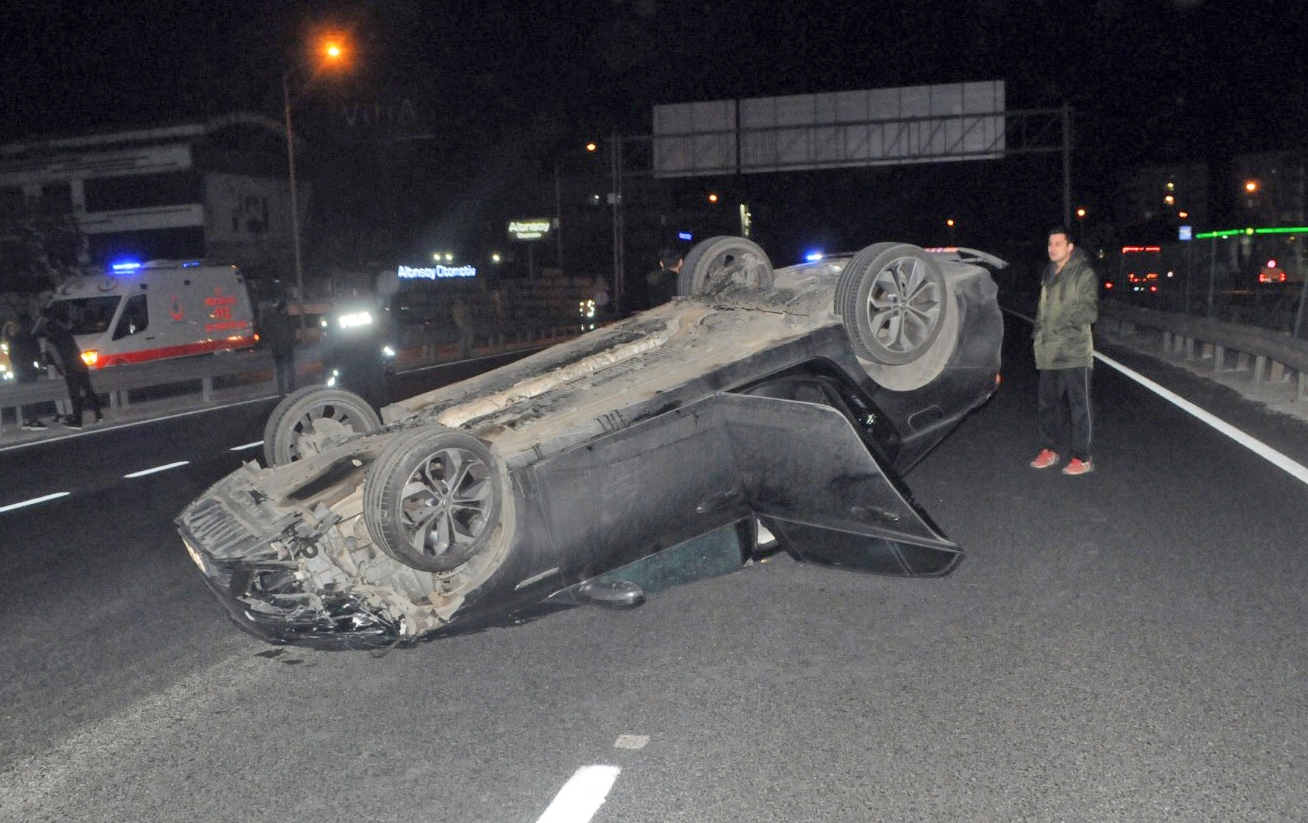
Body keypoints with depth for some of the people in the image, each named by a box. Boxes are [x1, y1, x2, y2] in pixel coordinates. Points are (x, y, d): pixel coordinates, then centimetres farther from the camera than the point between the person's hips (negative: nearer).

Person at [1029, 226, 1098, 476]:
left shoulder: (1084, 274, -7)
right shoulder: (1048, 274, 16)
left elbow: (1090, 312, -13)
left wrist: (1064, 320, -21)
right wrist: (1039, 335, 13)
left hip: (1074, 354, -7)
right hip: (1049, 353, 7)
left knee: (1079, 407, 0)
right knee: (1047, 404, 14)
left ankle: (1082, 458, 6)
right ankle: (1049, 450, 27)